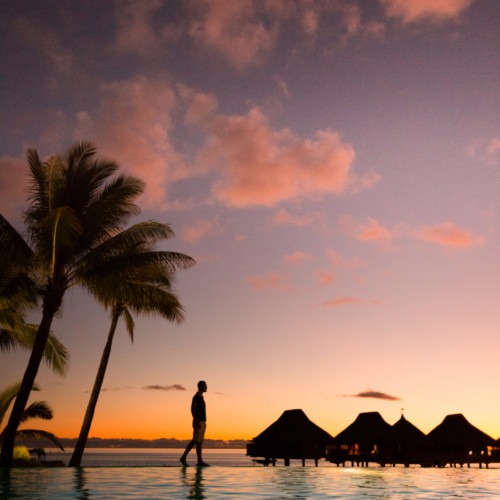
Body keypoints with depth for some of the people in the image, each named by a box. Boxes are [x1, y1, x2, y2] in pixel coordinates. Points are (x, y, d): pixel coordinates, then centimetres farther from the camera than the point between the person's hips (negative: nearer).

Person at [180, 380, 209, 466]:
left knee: (200, 441, 4)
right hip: (198, 422, -9)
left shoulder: (201, 397, 19)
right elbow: (192, 409, -18)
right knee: (195, 441, -11)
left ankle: (200, 461, 2)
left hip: (202, 422, 9)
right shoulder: (196, 397, -11)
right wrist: (196, 422, -25)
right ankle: (183, 457, -6)